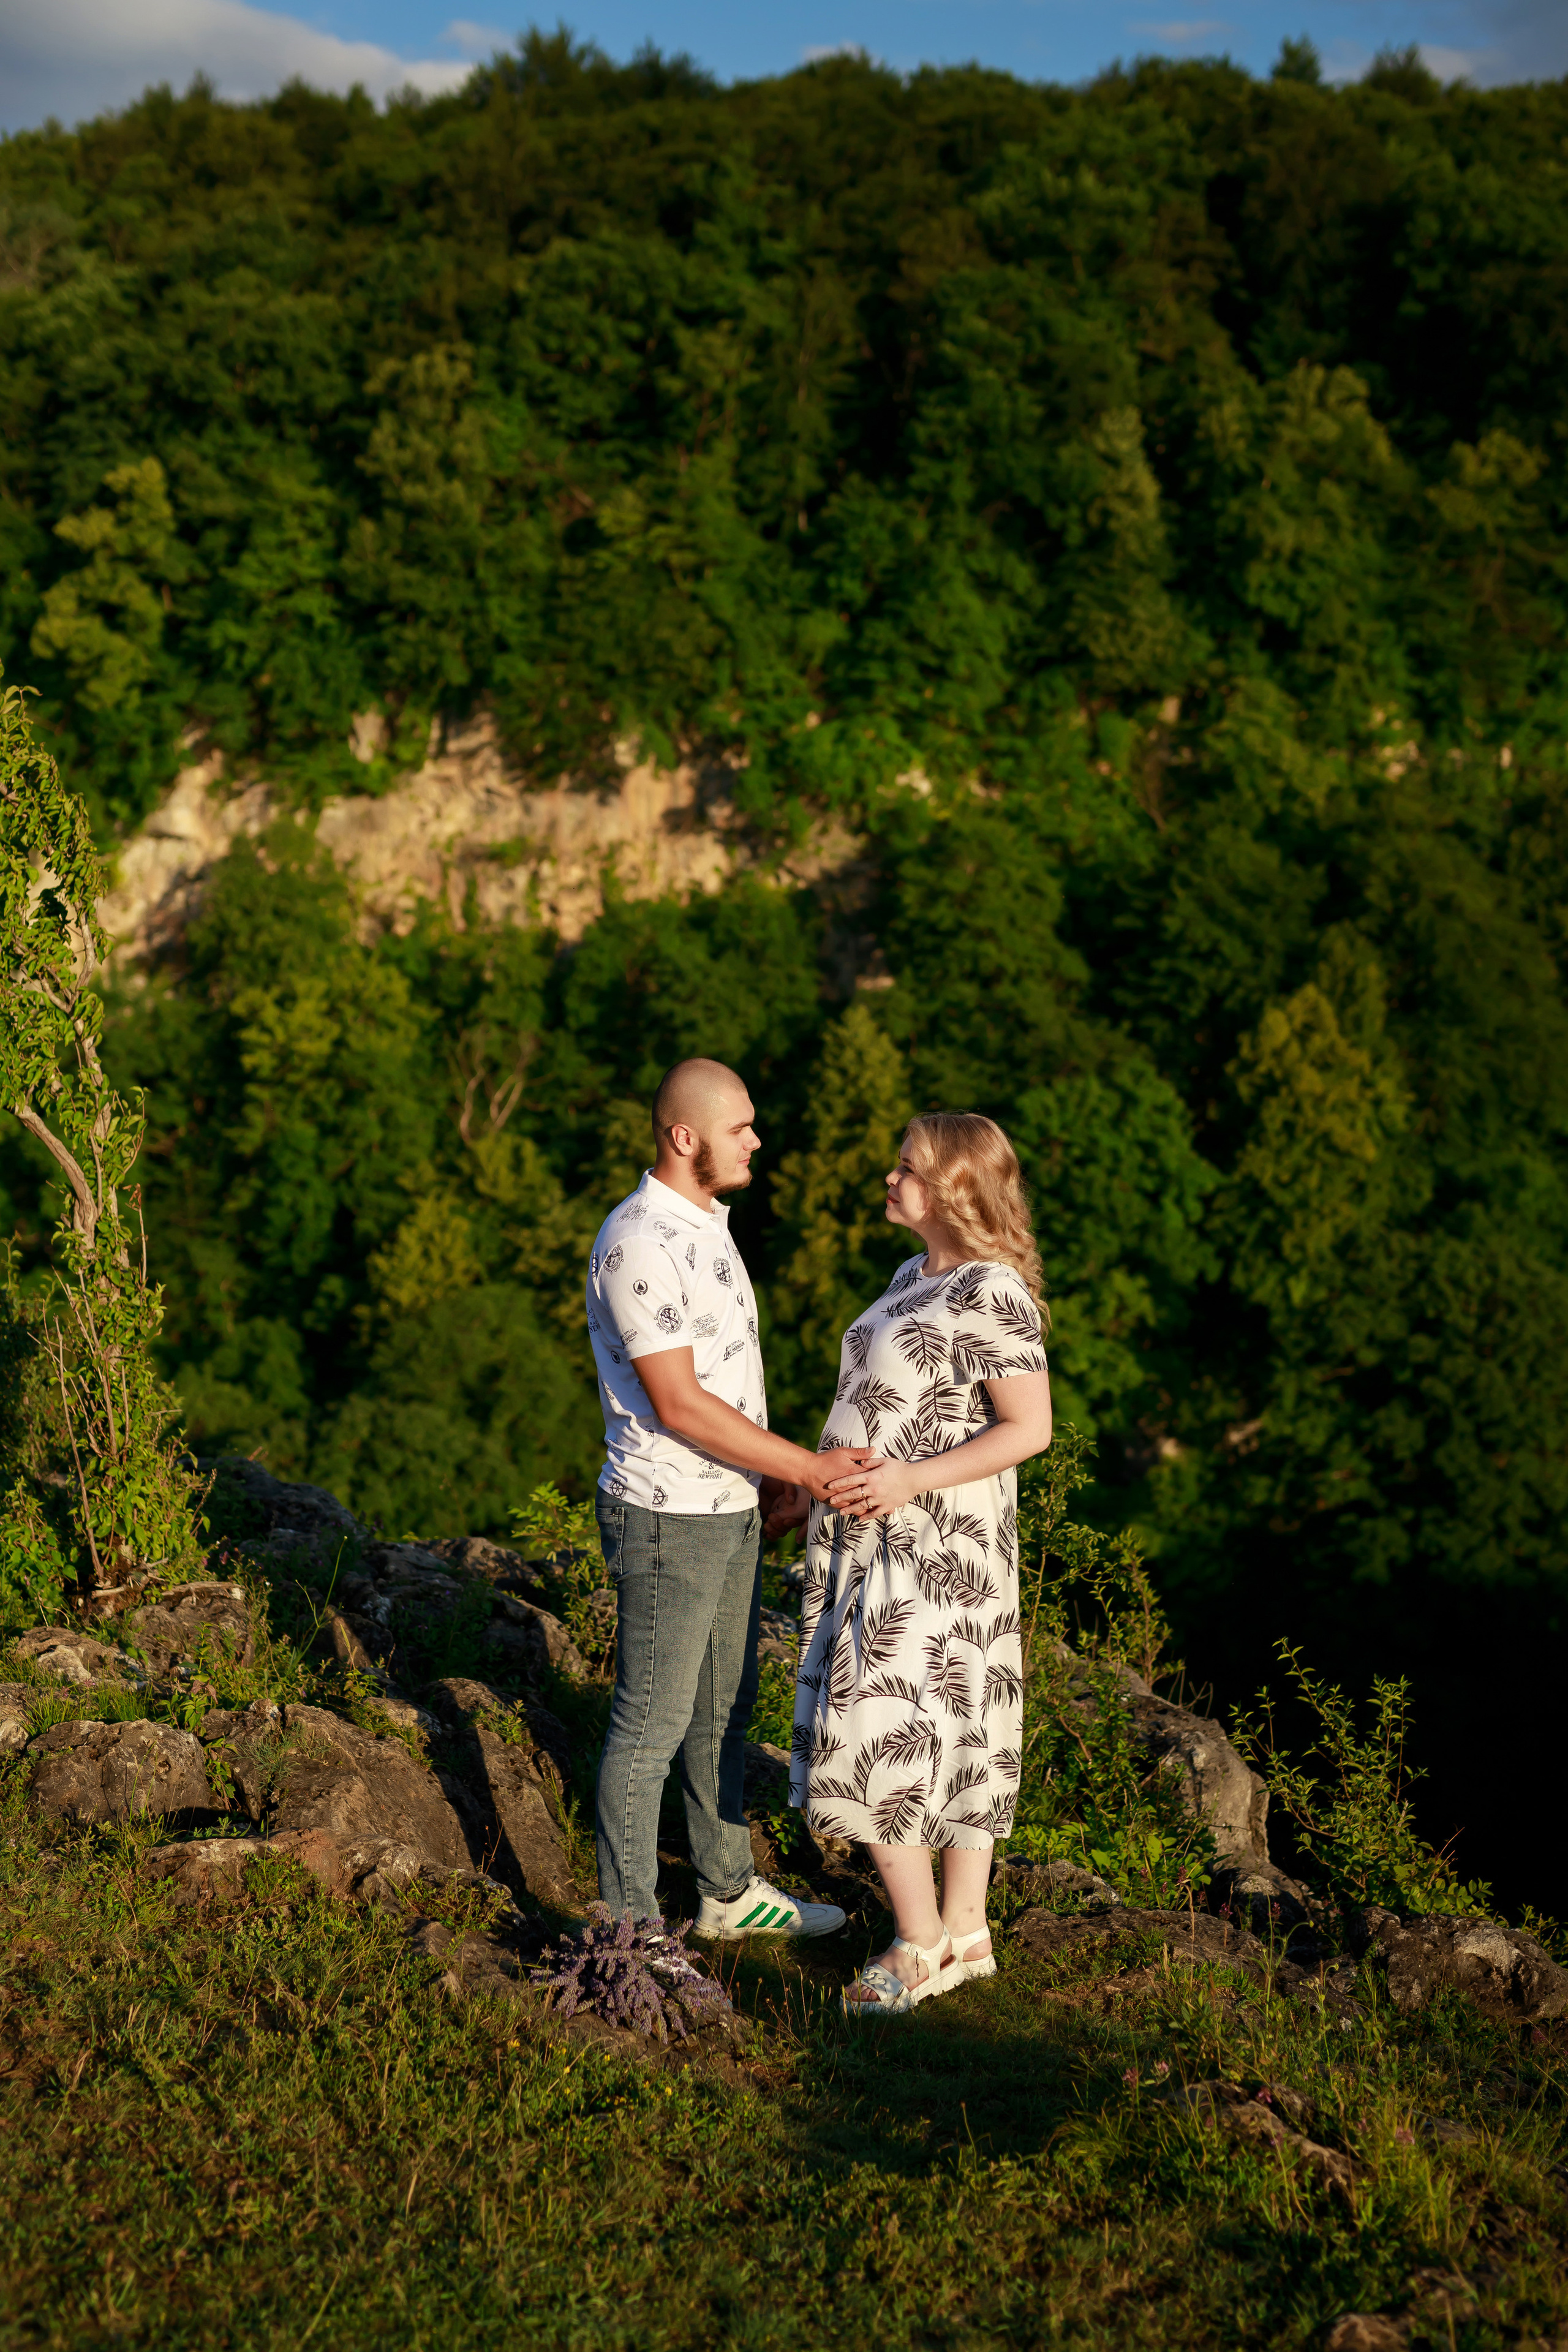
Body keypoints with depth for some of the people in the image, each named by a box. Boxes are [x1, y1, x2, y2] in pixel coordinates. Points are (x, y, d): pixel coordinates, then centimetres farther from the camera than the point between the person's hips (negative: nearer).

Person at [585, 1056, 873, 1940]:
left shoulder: (707, 1223, 10)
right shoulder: (638, 1244, -22)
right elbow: (677, 1405, -24)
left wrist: (769, 1470, 20)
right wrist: (806, 1466, -22)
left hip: (731, 1510, 9)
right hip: (667, 1518, -9)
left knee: (725, 1708, 19)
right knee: (654, 1722, 1)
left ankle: (730, 1891, 34)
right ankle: (630, 1925, 13)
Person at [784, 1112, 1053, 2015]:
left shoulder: (993, 1295, -17)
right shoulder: (913, 1278, 12)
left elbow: (1029, 1429, -20)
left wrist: (909, 1480, -23)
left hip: (938, 1549, -9)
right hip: (884, 1539, 9)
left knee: (886, 1729, -6)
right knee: (950, 1734, 14)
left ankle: (921, 1944, 6)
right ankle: (965, 1931, 23)